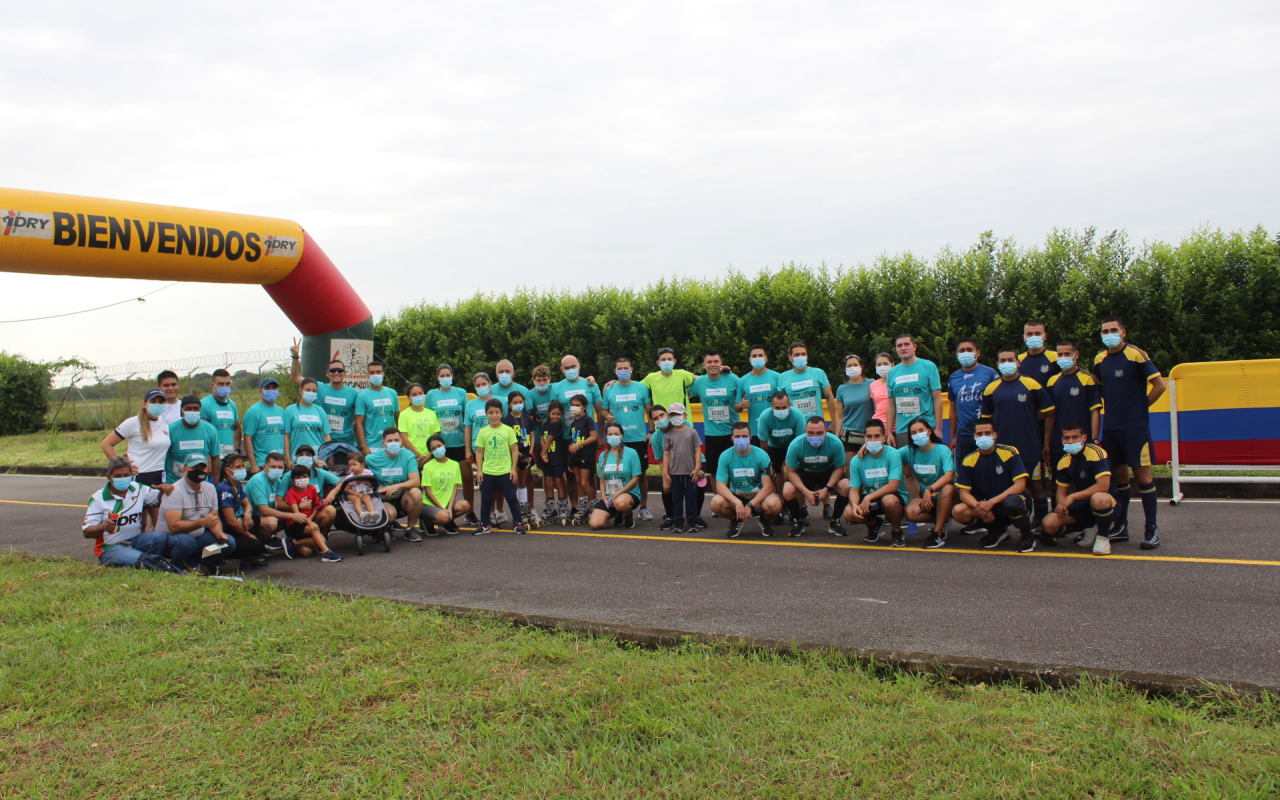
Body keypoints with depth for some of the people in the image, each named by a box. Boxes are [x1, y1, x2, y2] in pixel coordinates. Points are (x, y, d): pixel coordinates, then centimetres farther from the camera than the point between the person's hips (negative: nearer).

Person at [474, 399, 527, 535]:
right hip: (487, 473, 2)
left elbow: (514, 450, 1)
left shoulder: (508, 430, -1)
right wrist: (479, 470, -1)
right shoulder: (483, 432, 3)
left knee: (512, 498, 3)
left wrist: (513, 468, -4)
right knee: (486, 499, 9)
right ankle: (484, 525, 21)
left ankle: (519, 523, 14)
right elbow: (479, 452, 6)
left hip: (506, 472, -2)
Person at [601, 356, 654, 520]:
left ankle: (643, 508, 17)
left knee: (641, 474, 6)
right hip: (618, 440, 1)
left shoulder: (641, 388, 3)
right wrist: (607, 416, -12)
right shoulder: (609, 389, 6)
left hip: (639, 439, -1)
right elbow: (604, 411, 11)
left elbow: (650, 411, 4)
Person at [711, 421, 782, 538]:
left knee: (774, 504, -35)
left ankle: (765, 520, 5)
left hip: (758, 495, -1)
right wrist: (737, 502, -33)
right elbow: (720, 486, -16)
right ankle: (735, 520, 4)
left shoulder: (761, 455, -13)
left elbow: (767, 486, -16)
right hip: (735, 496, 1)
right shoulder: (725, 456, -11)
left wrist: (750, 505, -29)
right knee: (716, 503, -31)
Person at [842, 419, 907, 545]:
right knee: (849, 514, -23)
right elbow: (854, 489, -8)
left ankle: (896, 531, -5)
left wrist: (868, 498, -32)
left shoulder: (893, 455, -18)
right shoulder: (857, 460, -8)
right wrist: (855, 505, -31)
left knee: (888, 500, -39)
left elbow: (893, 486, -26)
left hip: (894, 496, -3)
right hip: (869, 498, 4)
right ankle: (873, 523, 13)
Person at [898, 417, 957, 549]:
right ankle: (942, 521, 3)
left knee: (947, 488, -39)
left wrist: (930, 489, -41)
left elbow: (949, 475, -28)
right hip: (925, 497, 4)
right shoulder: (910, 451, 0)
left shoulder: (943, 450, -14)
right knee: (910, 513, -28)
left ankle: (938, 533, -27)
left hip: (946, 498, -4)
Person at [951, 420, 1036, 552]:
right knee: (958, 512, -22)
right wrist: (979, 507, -26)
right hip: (987, 508, 3)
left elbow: (1020, 485, -18)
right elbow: (964, 493, -5)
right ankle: (997, 530, 7)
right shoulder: (968, 461, -4)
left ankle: (1027, 536, -5)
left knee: (1012, 502, -39)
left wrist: (991, 502, -25)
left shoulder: (1009, 453, -12)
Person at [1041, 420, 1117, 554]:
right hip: (1082, 506, 6)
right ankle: (1090, 531, 11)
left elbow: (1103, 486, -29)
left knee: (1099, 499, -43)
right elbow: (1061, 492, 6)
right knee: (1049, 523, -17)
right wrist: (1063, 505, -18)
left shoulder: (1096, 453, -18)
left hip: (1106, 503, -6)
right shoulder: (1064, 461, 2)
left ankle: (1103, 537, -12)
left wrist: (1073, 497, -29)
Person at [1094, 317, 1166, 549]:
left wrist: (1139, 407, -2)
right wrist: (1111, 408, 12)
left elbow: (1159, 385, -10)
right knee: (1120, 475, 12)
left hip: (1135, 427, -6)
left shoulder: (1136, 355, -9)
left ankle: (1151, 529, 4)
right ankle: (1120, 527, 19)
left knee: (1143, 475, -3)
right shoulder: (1100, 360, 9)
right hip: (1110, 426, 6)